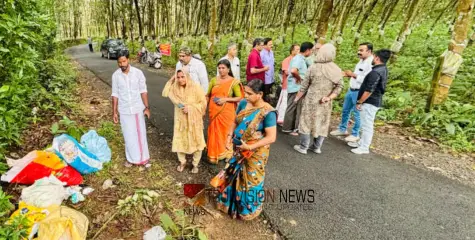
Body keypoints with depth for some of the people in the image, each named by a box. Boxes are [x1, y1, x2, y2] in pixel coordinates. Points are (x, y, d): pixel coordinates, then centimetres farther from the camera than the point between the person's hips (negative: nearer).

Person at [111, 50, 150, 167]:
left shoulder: (138, 73, -9)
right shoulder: (115, 75, -4)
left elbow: (143, 91, -4)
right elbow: (115, 94, 1)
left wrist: (147, 107, -6)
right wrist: (115, 112, 1)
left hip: (138, 109, -1)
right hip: (124, 111, 1)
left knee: (140, 133, 9)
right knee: (129, 135, 10)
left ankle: (143, 157, 25)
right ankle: (132, 158, 26)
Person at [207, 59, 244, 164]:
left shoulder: (233, 82, -6)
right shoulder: (214, 80, 4)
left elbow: (240, 98, -7)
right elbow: (208, 96, 10)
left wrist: (226, 99, -17)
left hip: (226, 112, -3)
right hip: (214, 112, 3)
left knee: (226, 132, 9)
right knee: (214, 132, 11)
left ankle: (226, 153, 29)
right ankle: (214, 154, 28)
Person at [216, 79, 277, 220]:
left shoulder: (267, 112, -24)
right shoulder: (243, 104, -5)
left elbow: (271, 137, -23)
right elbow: (236, 122, 8)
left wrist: (250, 147, -25)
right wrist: (229, 136, -7)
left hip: (255, 154, -6)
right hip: (239, 149, 6)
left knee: (250, 180, 13)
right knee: (235, 176, 22)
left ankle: (249, 209, 39)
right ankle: (233, 201, 49)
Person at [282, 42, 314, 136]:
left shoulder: (301, 59, 13)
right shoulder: (298, 59, -18)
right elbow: (293, 71, -35)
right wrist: (299, 78, -20)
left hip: (298, 88, 10)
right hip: (295, 88, -10)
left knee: (297, 108, 16)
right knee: (291, 108, 0)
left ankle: (295, 127, 26)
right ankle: (287, 128, 11)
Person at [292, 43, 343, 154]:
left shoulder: (313, 67, -9)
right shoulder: (337, 70, -2)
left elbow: (304, 86, -4)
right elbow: (339, 86, -6)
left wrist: (297, 97, 7)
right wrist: (329, 97, -6)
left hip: (312, 100, -3)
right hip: (325, 103, 3)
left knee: (307, 122, 8)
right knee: (322, 123, 14)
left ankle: (303, 147, 15)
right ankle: (317, 147, 25)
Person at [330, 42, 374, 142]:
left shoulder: (371, 63, -19)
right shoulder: (361, 61, 12)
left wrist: (353, 74, -20)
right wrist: (348, 74, 5)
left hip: (359, 92, -9)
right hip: (351, 90, 9)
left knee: (357, 114, 4)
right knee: (345, 111, 18)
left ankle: (355, 134, 19)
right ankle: (342, 129, 35)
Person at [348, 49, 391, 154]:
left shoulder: (375, 72, -22)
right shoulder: (383, 69, 11)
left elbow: (368, 91, -24)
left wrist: (359, 102, -15)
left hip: (370, 102, -10)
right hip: (375, 101, 10)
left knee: (367, 125, -2)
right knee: (366, 124, 19)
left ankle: (364, 148, 7)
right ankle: (362, 142, 30)